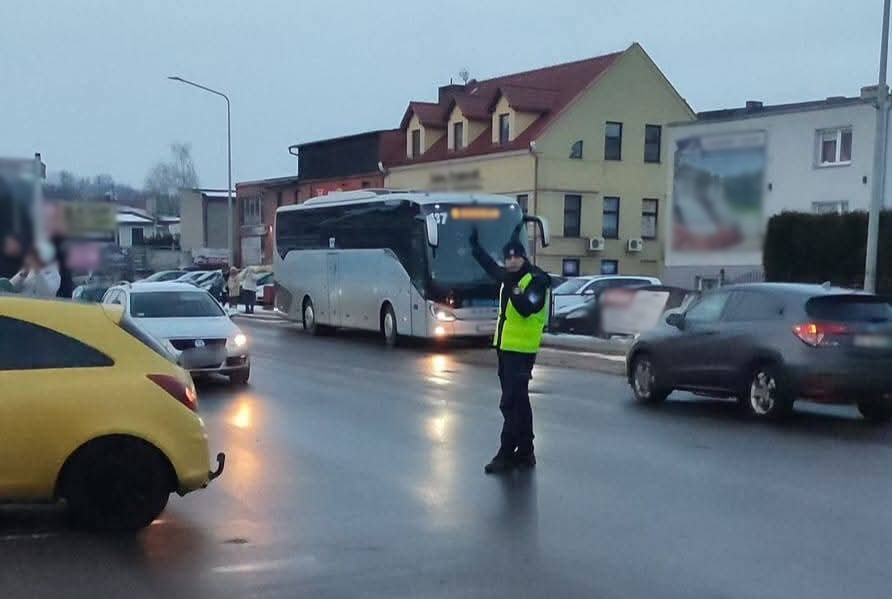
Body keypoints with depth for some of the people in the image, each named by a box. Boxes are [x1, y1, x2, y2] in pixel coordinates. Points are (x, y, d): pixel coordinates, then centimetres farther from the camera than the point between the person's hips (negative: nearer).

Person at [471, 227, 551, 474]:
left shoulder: (536, 280, -11)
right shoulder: (509, 277, 13)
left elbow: (527, 308, -26)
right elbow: (490, 266, 34)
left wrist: (514, 290, -36)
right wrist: (475, 245, 42)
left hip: (521, 349, -9)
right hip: (505, 346, 9)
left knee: (511, 403, -9)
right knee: (518, 401, 14)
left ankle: (506, 455, -6)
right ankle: (525, 452, 23)